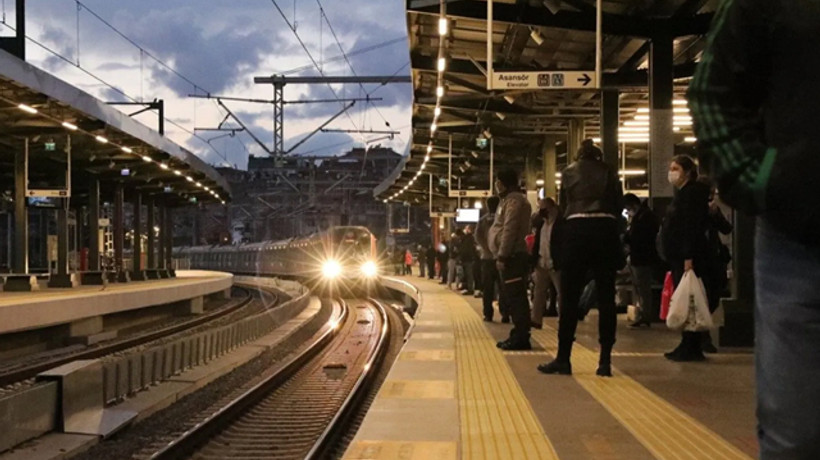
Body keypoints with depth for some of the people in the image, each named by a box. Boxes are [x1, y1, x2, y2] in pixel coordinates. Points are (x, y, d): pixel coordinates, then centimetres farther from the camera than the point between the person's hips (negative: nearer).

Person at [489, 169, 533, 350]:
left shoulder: (514, 200, -11)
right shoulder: (509, 200, 22)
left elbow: (509, 230, -19)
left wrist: (502, 255, -21)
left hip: (512, 256, -11)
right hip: (510, 257, 11)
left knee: (515, 297, -11)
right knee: (511, 297, 12)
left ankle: (521, 338, -10)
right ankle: (518, 336, 17)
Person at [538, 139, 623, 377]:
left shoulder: (569, 172, 12)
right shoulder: (609, 172, 12)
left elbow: (563, 205, 15)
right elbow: (619, 204, 11)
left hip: (577, 230, -1)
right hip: (606, 230, 1)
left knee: (570, 298, 2)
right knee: (606, 298, 3)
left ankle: (563, 359, 2)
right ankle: (605, 361, 2)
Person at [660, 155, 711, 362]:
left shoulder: (692, 193, -10)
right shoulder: (681, 194, 21)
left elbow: (692, 228, -18)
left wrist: (689, 258, -24)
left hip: (687, 259, -10)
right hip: (678, 258, 10)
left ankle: (691, 348, -6)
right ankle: (687, 347, 14)